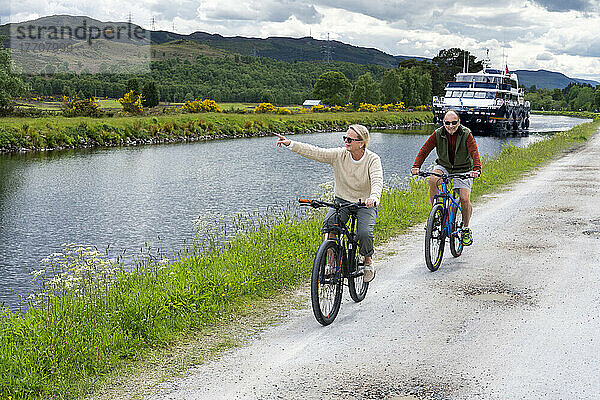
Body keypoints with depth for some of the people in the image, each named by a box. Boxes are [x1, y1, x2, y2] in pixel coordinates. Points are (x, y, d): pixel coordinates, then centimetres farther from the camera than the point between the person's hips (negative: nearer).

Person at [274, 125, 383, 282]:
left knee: (364, 233, -26)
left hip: (365, 204, -2)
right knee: (329, 223, -29)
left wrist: (373, 197, -53)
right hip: (342, 200, 2)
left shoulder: (373, 159, -15)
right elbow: (315, 152, -15)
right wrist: (290, 144, -27)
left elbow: (377, 181, -31)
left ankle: (368, 259, 6)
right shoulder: (339, 154, -8)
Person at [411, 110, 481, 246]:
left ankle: (466, 229, 10)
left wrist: (476, 169, -46)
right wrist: (416, 166, -32)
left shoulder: (466, 134, -16)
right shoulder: (438, 134, -11)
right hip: (443, 166, 1)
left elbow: (474, 152, -27)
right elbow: (424, 150, -15)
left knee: (465, 199, -15)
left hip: (463, 170, -1)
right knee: (432, 180, -32)